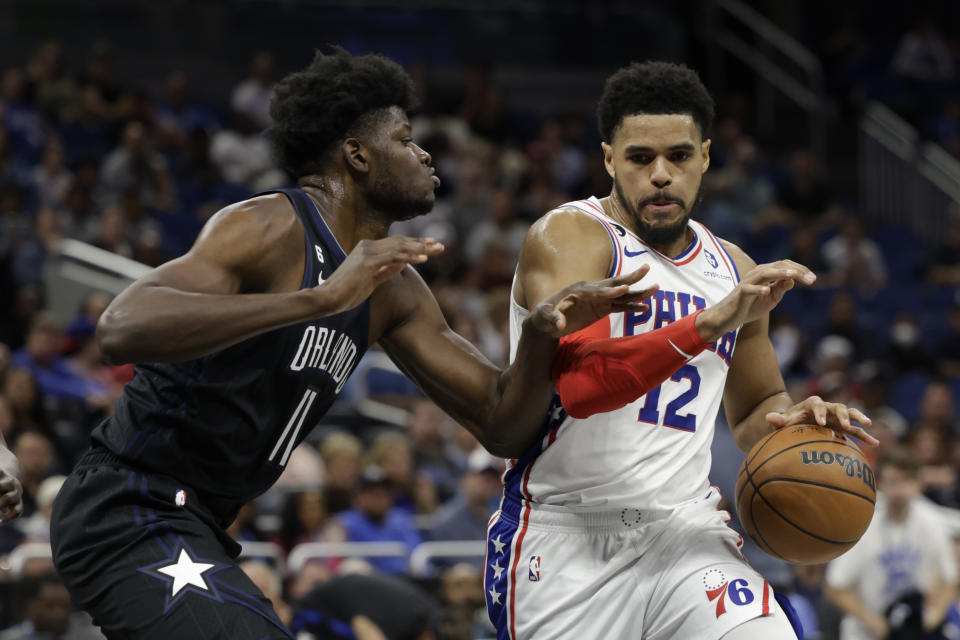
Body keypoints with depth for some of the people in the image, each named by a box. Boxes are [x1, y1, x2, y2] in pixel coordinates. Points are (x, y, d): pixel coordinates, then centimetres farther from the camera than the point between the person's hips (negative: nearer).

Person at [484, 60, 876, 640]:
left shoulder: (734, 272, 13)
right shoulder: (568, 239, -8)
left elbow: (754, 411, 27)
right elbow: (578, 383, -25)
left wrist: (791, 419, 2)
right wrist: (710, 323, -33)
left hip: (683, 527, 4)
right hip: (565, 530, -4)